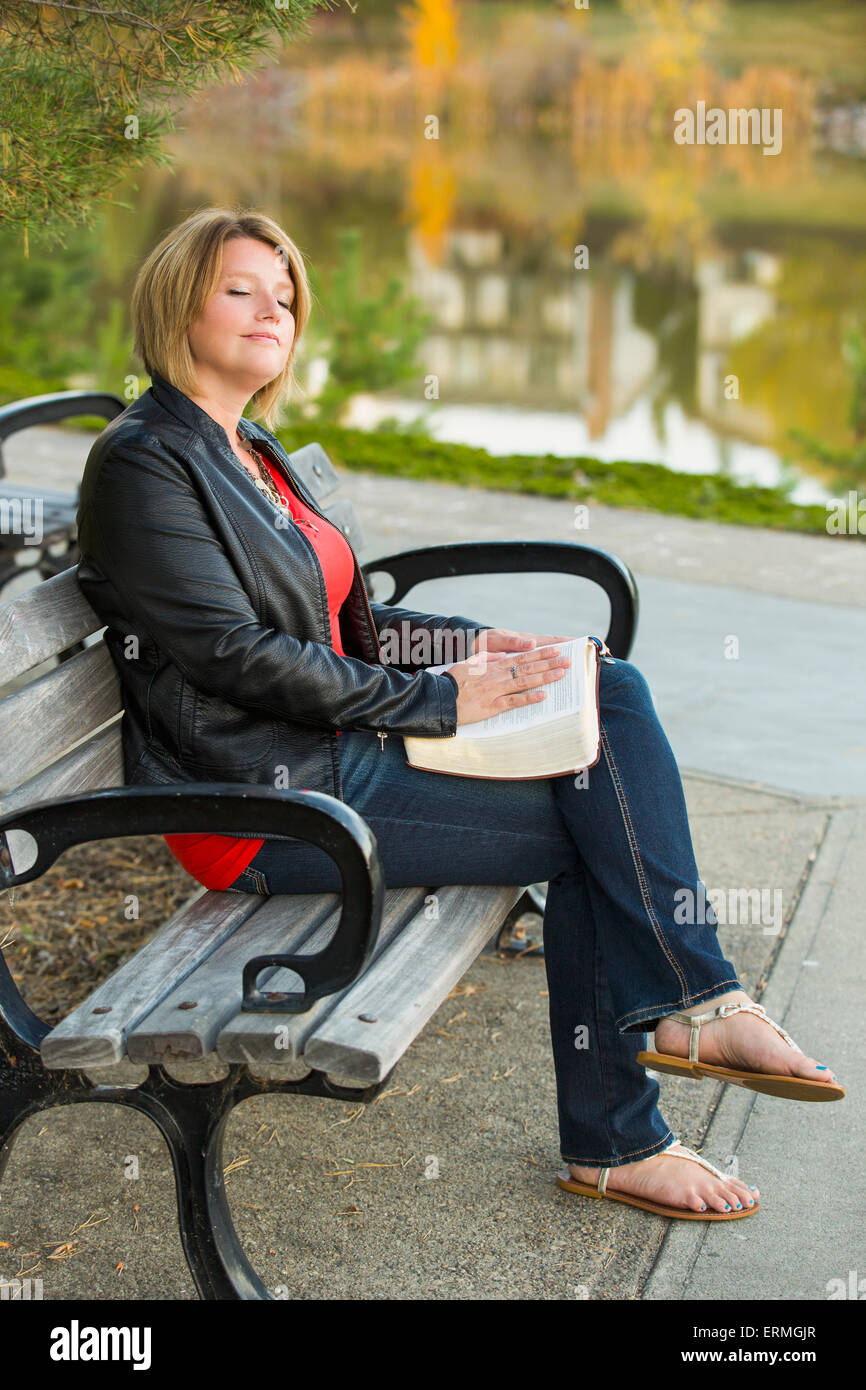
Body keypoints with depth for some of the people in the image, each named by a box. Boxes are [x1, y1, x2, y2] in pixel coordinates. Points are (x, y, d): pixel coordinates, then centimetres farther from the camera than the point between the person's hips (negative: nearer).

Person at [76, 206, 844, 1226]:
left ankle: (688, 1003, -10)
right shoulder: (142, 462, -12)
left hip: (335, 734, 9)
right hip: (267, 797, -9)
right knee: (591, 828, -14)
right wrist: (438, 698, -16)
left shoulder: (248, 450, 17)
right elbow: (235, 656, -19)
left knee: (614, 692, -6)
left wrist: (467, 642, 4)